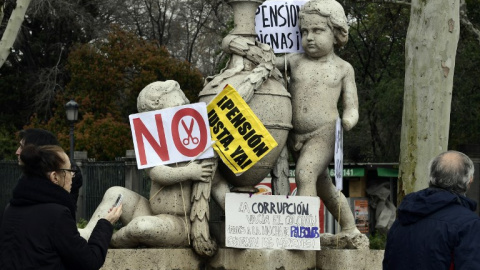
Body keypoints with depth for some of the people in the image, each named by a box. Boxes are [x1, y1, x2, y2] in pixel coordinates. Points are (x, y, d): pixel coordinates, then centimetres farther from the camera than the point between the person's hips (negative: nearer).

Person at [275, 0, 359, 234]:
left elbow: (351, 108, 4)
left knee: (305, 173, -29)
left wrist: (348, 120, -20)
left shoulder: (343, 69, 3)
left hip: (324, 133, -5)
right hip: (296, 135, 5)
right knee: (324, 188, 18)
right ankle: (349, 229, 36)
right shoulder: (294, 61, 8)